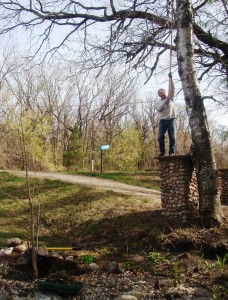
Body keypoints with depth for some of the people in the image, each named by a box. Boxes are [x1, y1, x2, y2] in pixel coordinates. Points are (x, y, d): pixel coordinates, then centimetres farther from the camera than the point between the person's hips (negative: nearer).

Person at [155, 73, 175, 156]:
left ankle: (172, 151, -2)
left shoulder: (170, 98, 10)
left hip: (171, 120, -1)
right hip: (162, 121, 1)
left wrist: (170, 78, -7)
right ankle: (162, 151, 5)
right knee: (160, 137, -6)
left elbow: (171, 88, 0)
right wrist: (165, 102, -16)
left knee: (172, 136, -5)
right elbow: (158, 109, -9)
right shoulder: (157, 102, 10)